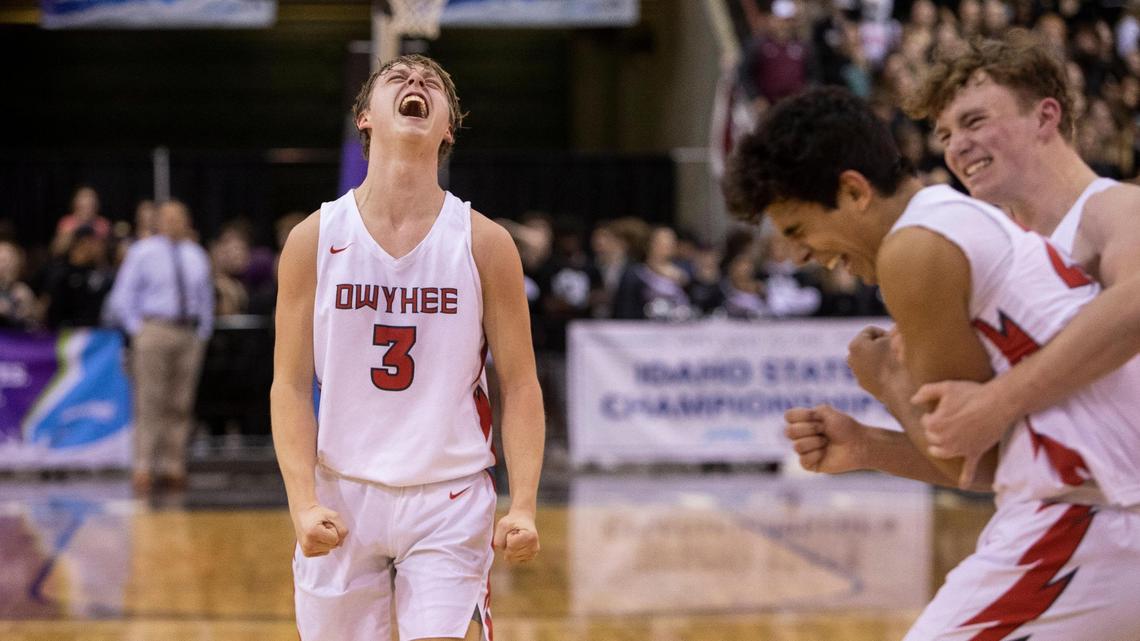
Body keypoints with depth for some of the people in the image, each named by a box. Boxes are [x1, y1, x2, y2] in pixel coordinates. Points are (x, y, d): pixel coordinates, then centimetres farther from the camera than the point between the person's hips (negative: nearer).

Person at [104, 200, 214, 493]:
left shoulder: (196, 255, 15)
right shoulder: (142, 252, 3)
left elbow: (206, 297, 20)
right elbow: (122, 298, 1)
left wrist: (203, 333, 9)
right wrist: (138, 331, -7)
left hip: (190, 334, 4)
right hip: (154, 328, -4)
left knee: (181, 404, 3)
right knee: (150, 402, -10)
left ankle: (174, 467, 6)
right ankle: (144, 467, -12)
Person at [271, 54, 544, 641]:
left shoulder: (485, 244, -1)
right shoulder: (314, 239, -1)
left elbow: (519, 386, 0)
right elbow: (290, 387, -1)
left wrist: (524, 506, -11)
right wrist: (304, 504, -13)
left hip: (449, 500, -1)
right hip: (341, 499, 1)